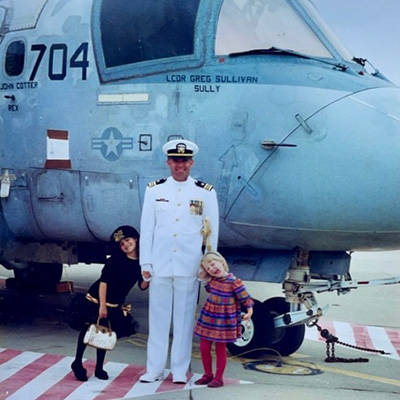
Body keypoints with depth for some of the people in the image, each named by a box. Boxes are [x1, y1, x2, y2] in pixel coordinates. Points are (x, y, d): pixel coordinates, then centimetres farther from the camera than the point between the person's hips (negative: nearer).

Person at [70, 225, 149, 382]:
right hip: (96, 300, -4)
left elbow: (142, 286, -1)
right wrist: (102, 305, -18)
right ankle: (77, 363, 13)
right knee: (88, 331, -1)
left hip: (115, 306, 4)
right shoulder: (115, 260, -13)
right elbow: (103, 281, -14)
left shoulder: (141, 263, -1)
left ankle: (99, 368, 18)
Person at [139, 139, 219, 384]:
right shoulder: (154, 190, 5)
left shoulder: (206, 193, 2)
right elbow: (147, 229, 6)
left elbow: (212, 232, 5)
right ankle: (155, 369, 15)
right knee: (158, 318, 6)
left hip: (189, 268, -1)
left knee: (185, 318, 4)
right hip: (160, 266, 1)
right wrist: (145, 263, 2)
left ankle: (180, 370, 14)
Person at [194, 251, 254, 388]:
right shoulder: (211, 280, 2)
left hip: (224, 320, -6)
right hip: (208, 317, 6)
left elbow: (245, 298, -11)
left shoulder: (234, 281, -16)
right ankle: (208, 374, 23)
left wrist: (249, 311, -20)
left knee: (220, 349, 4)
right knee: (204, 347, 7)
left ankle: (218, 377, 14)